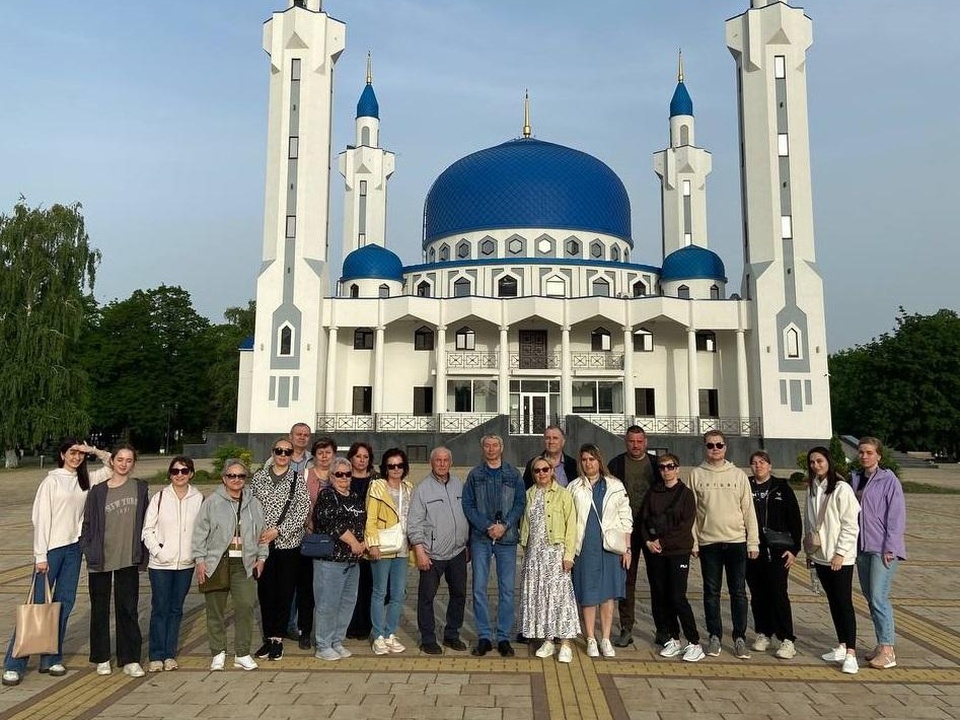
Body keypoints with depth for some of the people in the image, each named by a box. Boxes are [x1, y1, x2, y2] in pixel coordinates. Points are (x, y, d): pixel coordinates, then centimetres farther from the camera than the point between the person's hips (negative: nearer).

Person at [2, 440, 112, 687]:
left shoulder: (86, 479, 8)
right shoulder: (51, 480, -6)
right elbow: (41, 518, -9)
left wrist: (94, 451, -4)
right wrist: (40, 555, -12)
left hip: (74, 548, 5)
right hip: (51, 548, -5)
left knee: (64, 604, 9)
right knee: (38, 603, -3)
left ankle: (51, 659, 19)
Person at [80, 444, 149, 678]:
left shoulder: (140, 488, 3)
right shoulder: (97, 491, 1)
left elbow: (144, 522, 5)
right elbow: (88, 524, 4)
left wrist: (142, 553, 2)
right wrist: (88, 551, -6)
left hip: (128, 559, 0)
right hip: (101, 560, 0)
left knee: (128, 609, 3)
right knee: (100, 610, 11)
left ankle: (130, 660, 12)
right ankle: (102, 658, 25)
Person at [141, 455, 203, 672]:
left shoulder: (198, 498, -1)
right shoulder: (160, 497, -3)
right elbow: (147, 529, 1)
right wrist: (157, 550, -10)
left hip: (186, 564, 1)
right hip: (160, 564, -1)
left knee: (176, 610, 10)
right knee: (160, 609, 2)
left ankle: (170, 654, 20)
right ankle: (156, 656, 13)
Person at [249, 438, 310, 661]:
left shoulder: (298, 479, 1)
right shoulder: (259, 477, 7)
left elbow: (302, 509, -7)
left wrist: (278, 530, -14)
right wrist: (257, 533, -6)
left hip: (288, 542, -1)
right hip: (263, 543, 1)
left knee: (285, 591, 4)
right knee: (265, 590, 6)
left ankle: (278, 638, 15)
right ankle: (268, 637, 20)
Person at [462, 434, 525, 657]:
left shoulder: (513, 475, 6)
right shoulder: (474, 475, 7)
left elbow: (520, 504, 2)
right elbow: (468, 505, 1)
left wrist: (504, 526, -12)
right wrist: (487, 527, -10)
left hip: (507, 538, 0)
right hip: (480, 538, 0)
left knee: (507, 589, 2)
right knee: (479, 588, 1)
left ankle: (504, 637, 13)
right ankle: (484, 637, 12)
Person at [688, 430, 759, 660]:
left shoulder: (738, 475, 3)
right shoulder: (697, 475, 2)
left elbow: (748, 510, 3)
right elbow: (691, 510, 2)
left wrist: (753, 542, 0)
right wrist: (693, 542, -2)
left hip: (736, 541, 0)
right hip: (708, 543, 0)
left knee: (738, 592, 5)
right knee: (711, 592, 8)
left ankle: (740, 637, 16)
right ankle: (714, 636, 19)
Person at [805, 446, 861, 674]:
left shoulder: (842, 489, -12)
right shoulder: (812, 489, 9)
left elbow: (850, 525, -14)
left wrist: (840, 552, -16)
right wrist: (809, 550, 12)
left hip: (840, 558, -7)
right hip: (820, 556, 7)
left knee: (844, 603, -4)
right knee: (833, 602, 14)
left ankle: (850, 653, 0)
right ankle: (842, 647, 24)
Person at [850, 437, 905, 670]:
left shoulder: (888, 480, -7)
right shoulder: (855, 479, 11)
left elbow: (897, 515, -10)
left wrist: (890, 548, -13)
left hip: (883, 548, -7)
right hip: (862, 547, 7)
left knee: (879, 597, -10)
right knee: (870, 597, 12)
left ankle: (888, 651, -4)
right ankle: (882, 644, 23)